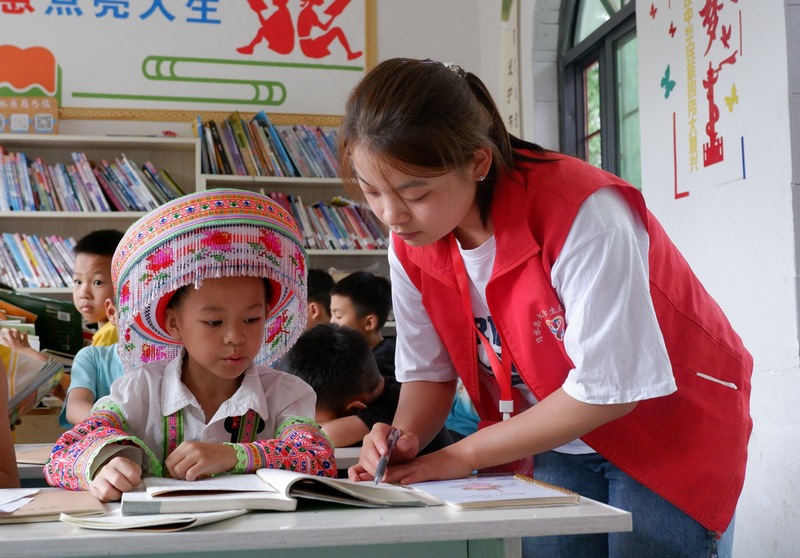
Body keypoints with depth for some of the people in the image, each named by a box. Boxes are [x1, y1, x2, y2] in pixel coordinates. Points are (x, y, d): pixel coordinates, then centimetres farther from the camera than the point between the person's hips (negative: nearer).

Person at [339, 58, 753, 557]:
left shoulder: (584, 215, -32)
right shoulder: (411, 241, -12)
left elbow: (609, 389, -29)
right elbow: (429, 372, -1)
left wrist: (462, 456, -24)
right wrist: (404, 438, -23)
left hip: (671, 428, -4)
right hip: (559, 443, 5)